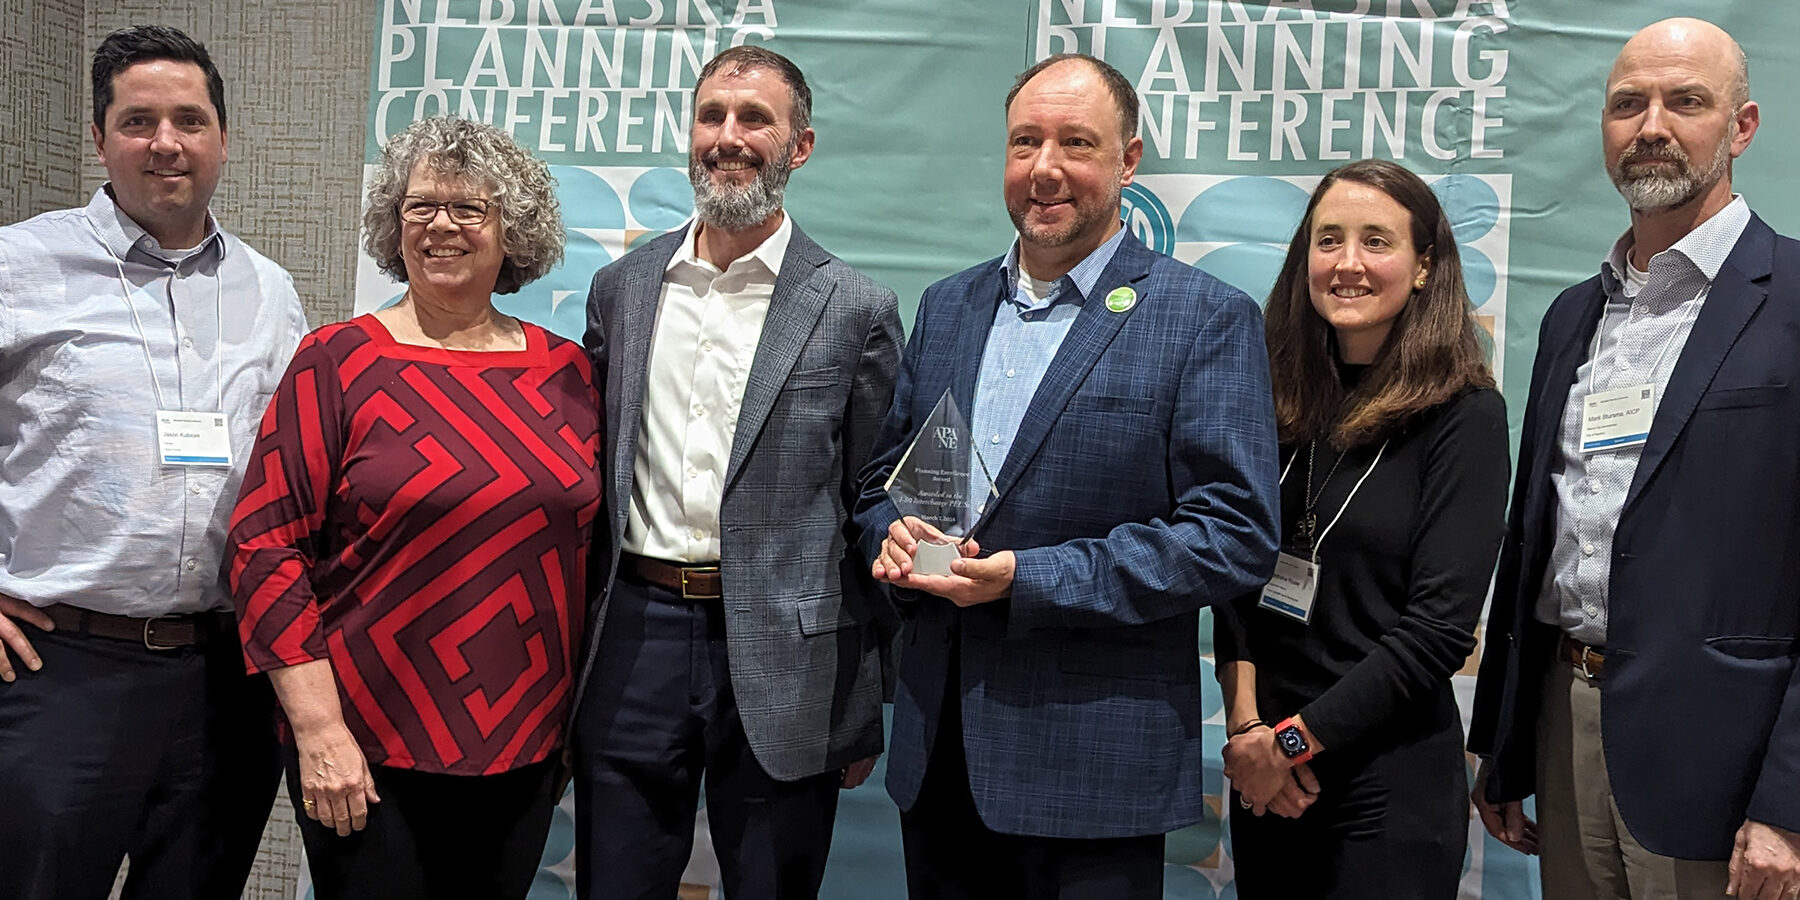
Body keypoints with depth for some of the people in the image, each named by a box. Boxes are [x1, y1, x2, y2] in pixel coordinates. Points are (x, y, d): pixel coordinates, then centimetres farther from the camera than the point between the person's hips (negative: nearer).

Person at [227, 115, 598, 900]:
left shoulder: (566, 370, 4)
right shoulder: (338, 361, -5)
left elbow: (589, 552, 9)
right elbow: (266, 545, -8)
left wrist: (582, 720, 8)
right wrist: (318, 728, -13)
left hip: (526, 748, 3)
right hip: (366, 752, -3)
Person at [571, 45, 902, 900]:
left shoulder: (854, 308, -3)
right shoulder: (620, 287, 8)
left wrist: (865, 709, 0)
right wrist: (569, 644, 11)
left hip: (780, 657, -3)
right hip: (635, 638, 3)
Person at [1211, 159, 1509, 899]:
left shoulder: (1465, 415, -9)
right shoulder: (1280, 403, 3)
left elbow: (1439, 626, -15)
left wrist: (1293, 740, -14)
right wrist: (1244, 723, -9)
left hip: (1388, 782, -4)